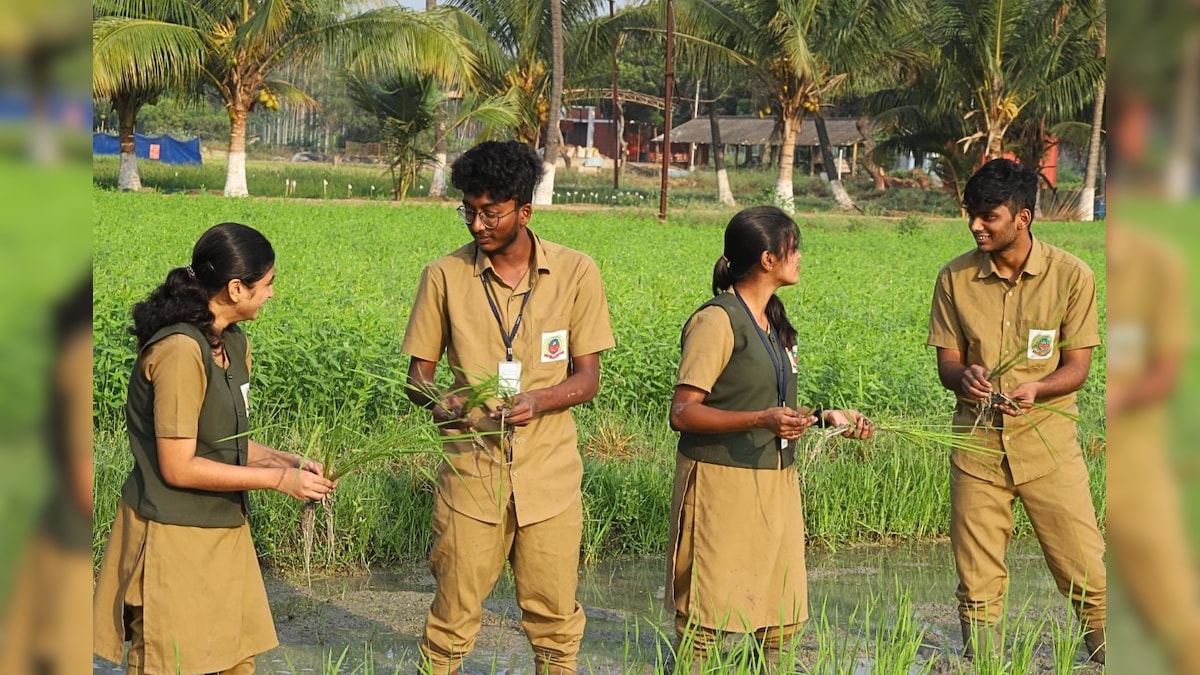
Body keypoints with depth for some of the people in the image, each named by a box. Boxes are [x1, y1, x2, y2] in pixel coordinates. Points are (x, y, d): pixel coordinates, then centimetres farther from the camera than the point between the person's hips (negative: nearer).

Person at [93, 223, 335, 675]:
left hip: (222, 531, 9)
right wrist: (277, 479, -14)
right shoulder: (180, 351, -21)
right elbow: (178, 467, -20)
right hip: (175, 540, -8)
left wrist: (289, 461, -3)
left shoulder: (233, 343, 7)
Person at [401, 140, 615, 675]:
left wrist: (538, 400, -19)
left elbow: (587, 378, 1)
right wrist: (435, 399, -19)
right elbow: (418, 374, 4)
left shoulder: (576, 273, -2)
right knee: (453, 616, 3)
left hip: (549, 475, 0)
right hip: (471, 471, 0)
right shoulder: (445, 276, -2)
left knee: (555, 620, 8)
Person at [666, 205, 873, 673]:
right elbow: (682, 413, -17)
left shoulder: (772, 321, 15)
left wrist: (826, 418, 8)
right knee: (706, 622, -5)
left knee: (782, 618, 9)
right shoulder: (718, 320, -13)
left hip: (776, 483, 8)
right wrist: (760, 420, -27)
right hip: (722, 482, -8)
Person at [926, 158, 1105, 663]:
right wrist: (963, 375, -21)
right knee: (977, 580, 7)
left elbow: (1077, 367, -5)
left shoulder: (1070, 276, -6)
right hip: (978, 443, 2)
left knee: (1085, 573, -1)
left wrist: (1034, 388, -25)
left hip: (1048, 441, -2)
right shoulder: (955, 278, 0)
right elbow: (946, 363, 3)